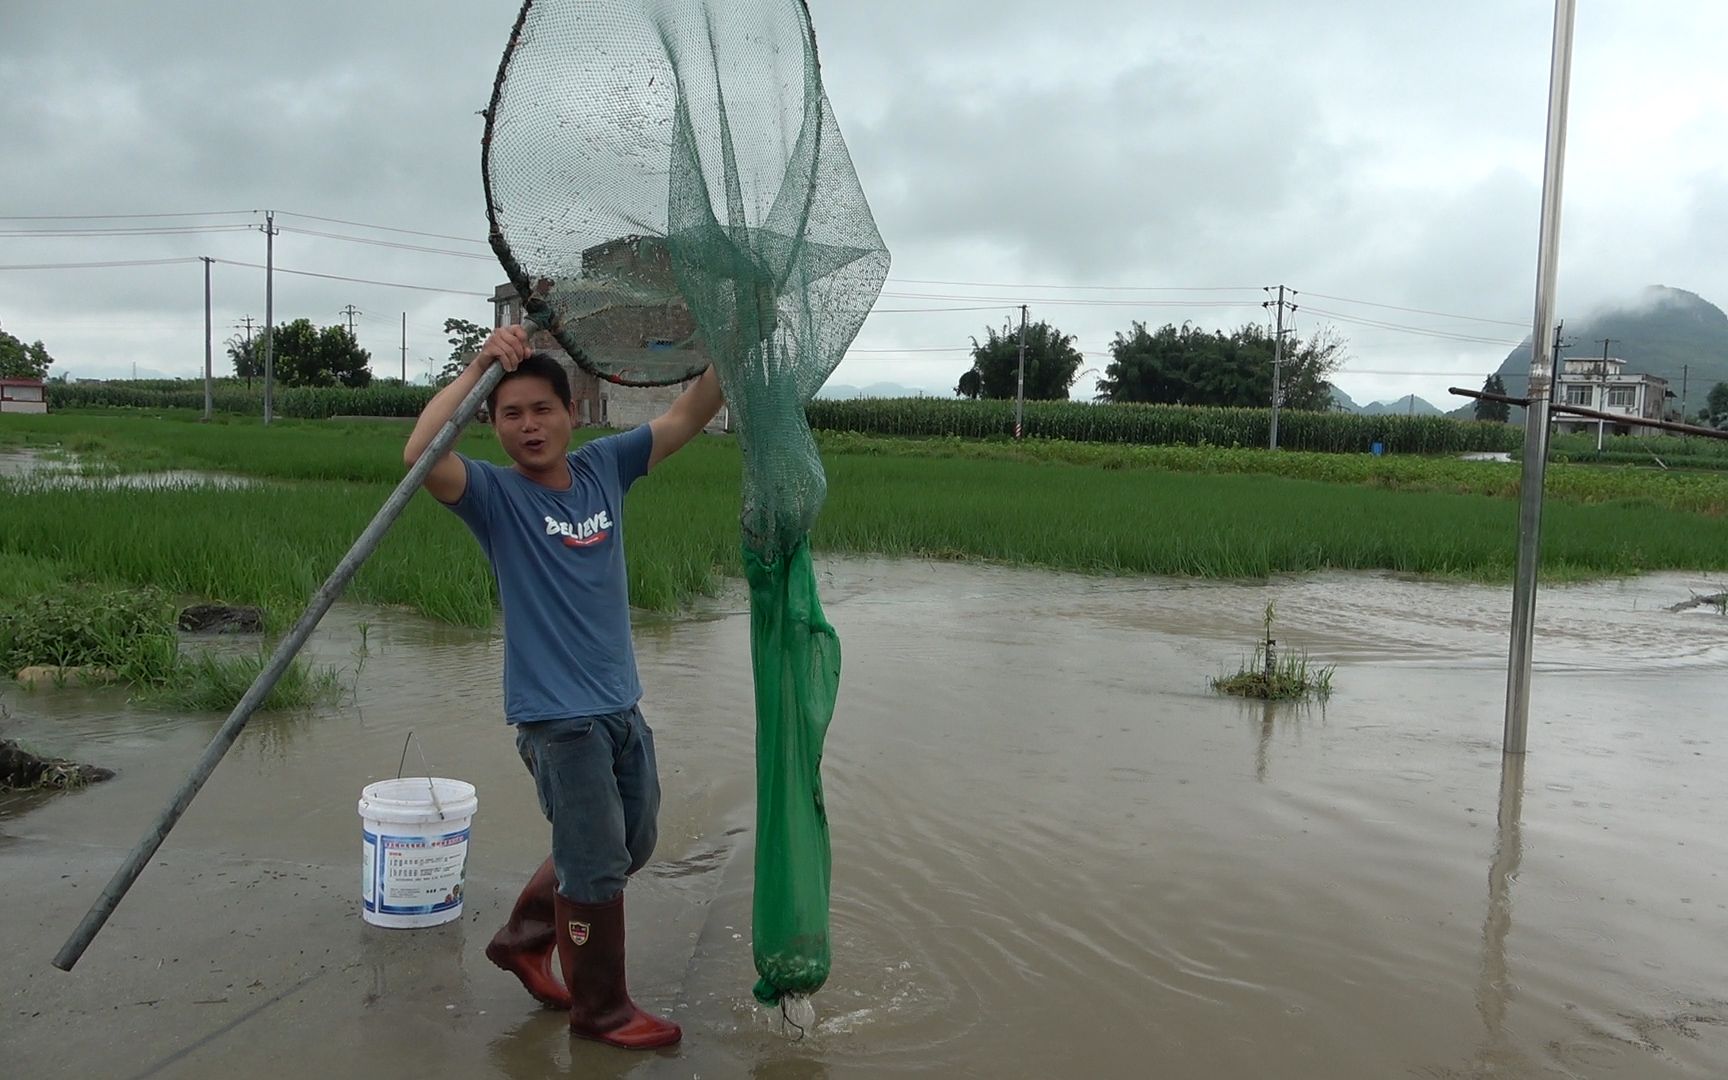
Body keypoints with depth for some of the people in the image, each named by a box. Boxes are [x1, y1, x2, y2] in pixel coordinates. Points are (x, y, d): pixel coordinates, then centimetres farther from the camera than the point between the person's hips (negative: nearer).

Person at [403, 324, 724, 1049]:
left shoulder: (602, 468, 3)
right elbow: (420, 456, -30)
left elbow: (690, 415, 2)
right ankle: (600, 1008, 25)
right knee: (598, 866, 3)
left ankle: (524, 939, 43)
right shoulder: (496, 495, -11)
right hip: (557, 717, -6)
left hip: (621, 705, 7)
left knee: (630, 847, 22)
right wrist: (478, 368, -29)